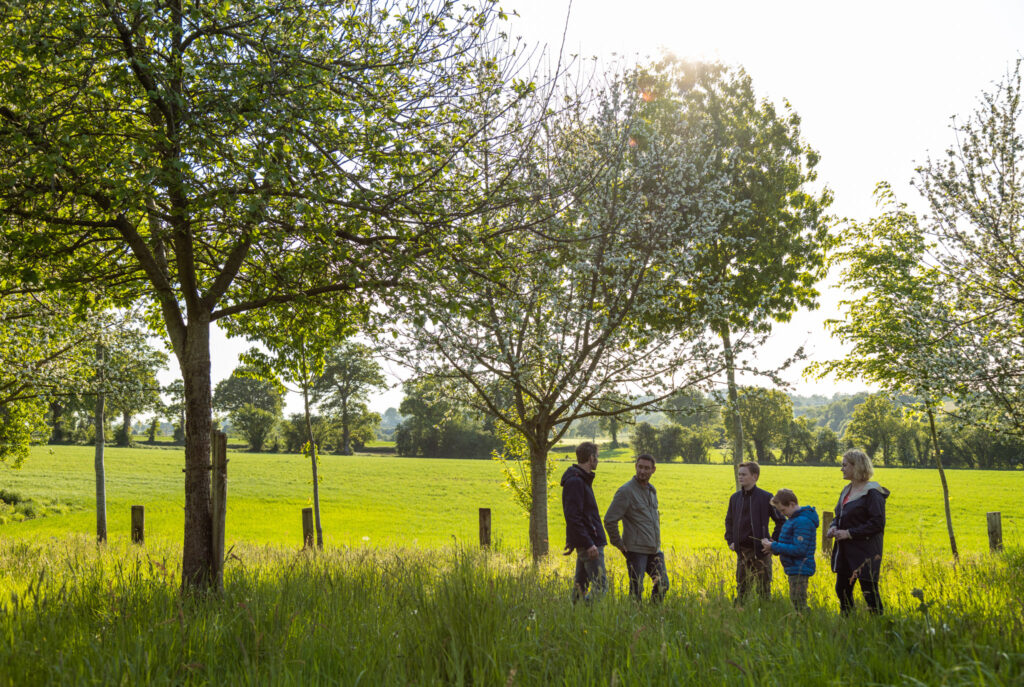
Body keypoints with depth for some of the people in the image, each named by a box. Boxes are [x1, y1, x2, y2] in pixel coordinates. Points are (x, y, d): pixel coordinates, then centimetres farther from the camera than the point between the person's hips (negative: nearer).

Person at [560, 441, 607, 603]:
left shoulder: (581, 480, 16)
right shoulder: (575, 482, -17)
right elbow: (573, 518, -23)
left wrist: (574, 540, 23)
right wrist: (589, 544, -24)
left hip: (585, 543, 10)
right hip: (589, 543, -10)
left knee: (581, 583, 12)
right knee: (600, 584, -9)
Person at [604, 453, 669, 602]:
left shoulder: (652, 490, 12)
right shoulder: (626, 491, -13)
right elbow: (609, 520, -16)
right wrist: (619, 544, -12)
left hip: (655, 550, 7)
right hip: (636, 550, -7)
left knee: (662, 585, 12)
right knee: (636, 590, -4)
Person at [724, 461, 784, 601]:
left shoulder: (765, 497, -8)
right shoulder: (735, 498, 6)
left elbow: (781, 521, -2)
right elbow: (729, 520, 20)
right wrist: (730, 540, 9)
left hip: (760, 550, -4)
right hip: (742, 550, 4)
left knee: (763, 587, 4)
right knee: (741, 586, 10)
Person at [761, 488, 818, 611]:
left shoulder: (803, 522, -19)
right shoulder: (793, 519, 13)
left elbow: (799, 549, -24)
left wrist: (774, 546, -18)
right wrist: (775, 547, 4)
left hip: (799, 570, -10)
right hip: (794, 569, 10)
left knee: (799, 604, -8)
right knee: (795, 602, 13)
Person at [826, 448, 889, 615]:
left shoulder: (872, 493, -13)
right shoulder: (847, 491, 13)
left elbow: (877, 524, -17)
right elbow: (839, 515, 24)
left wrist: (849, 533, -19)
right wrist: (834, 527, 2)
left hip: (865, 551, -9)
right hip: (845, 551, 9)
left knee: (869, 592, -3)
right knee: (842, 589, 14)